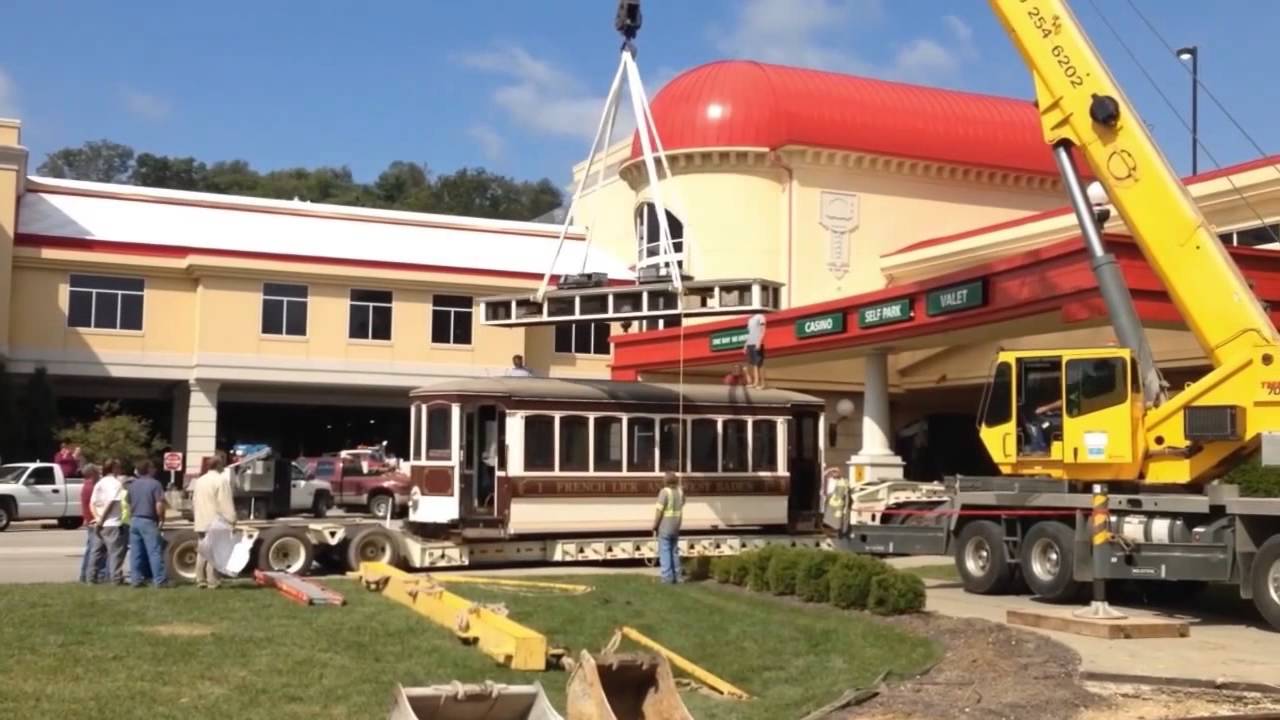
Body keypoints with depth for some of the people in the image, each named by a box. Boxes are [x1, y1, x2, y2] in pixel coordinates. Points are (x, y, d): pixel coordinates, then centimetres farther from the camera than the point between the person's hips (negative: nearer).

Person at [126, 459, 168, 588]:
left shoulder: (132, 485, 12)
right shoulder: (155, 484, -10)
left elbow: (129, 504, 18)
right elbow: (159, 505, -16)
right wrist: (161, 519, -5)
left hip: (135, 521, 7)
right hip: (148, 521, -7)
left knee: (135, 553, 8)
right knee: (155, 552, -4)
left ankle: (136, 579, 9)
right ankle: (159, 580, -5)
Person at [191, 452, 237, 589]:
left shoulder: (200, 480, 14)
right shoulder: (221, 480, -12)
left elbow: (194, 502, 19)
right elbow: (226, 503, -16)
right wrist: (231, 521, -14)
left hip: (201, 523, 8)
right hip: (216, 523, -7)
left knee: (202, 552, 12)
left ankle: (200, 580, 13)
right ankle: (212, 581, -5)